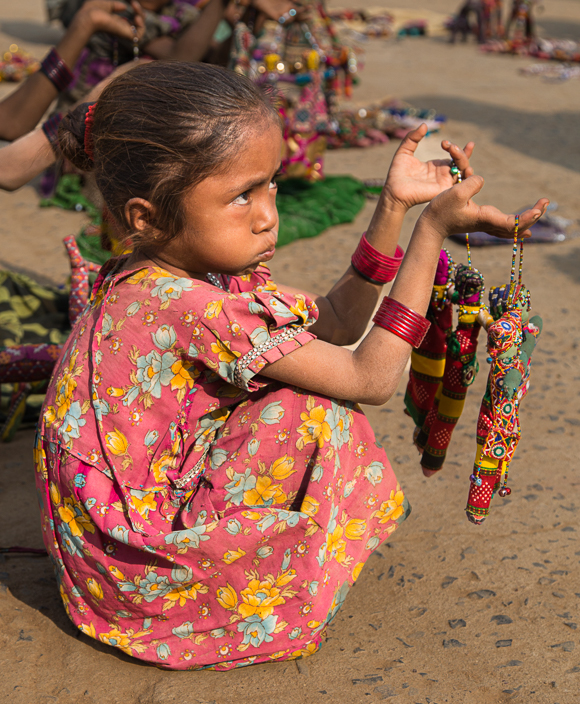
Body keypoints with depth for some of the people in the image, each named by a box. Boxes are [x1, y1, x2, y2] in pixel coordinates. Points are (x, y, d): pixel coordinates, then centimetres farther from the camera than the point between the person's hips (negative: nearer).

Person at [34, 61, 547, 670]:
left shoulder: (198, 269, -3)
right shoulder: (186, 306, -32)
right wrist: (433, 229, -21)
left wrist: (394, 208, -6)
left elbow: (336, 322, 2)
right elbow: (372, 378, -24)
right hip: (138, 571, -9)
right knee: (314, 409, -17)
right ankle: (307, 583, 5)